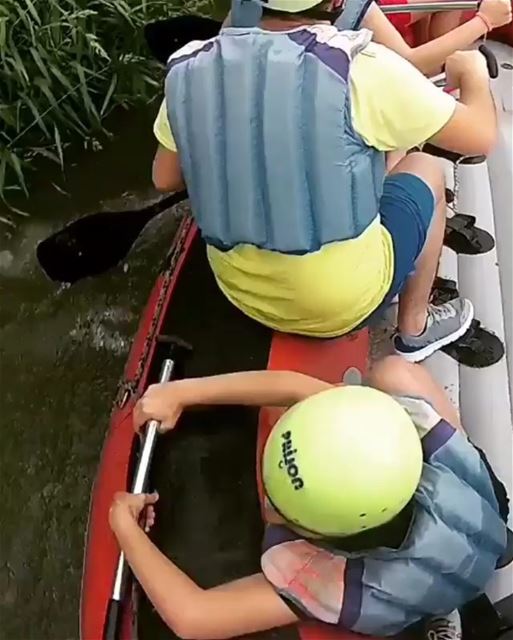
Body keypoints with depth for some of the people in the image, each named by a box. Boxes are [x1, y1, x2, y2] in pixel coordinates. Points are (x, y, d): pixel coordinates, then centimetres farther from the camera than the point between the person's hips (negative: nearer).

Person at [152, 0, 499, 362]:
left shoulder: (194, 67, -8)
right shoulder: (360, 67, -20)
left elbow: (165, 179, 4)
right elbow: (480, 137, -9)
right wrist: (474, 71, 12)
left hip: (242, 294, 5)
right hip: (343, 303, -4)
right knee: (426, 169, 21)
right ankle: (415, 327, 31)